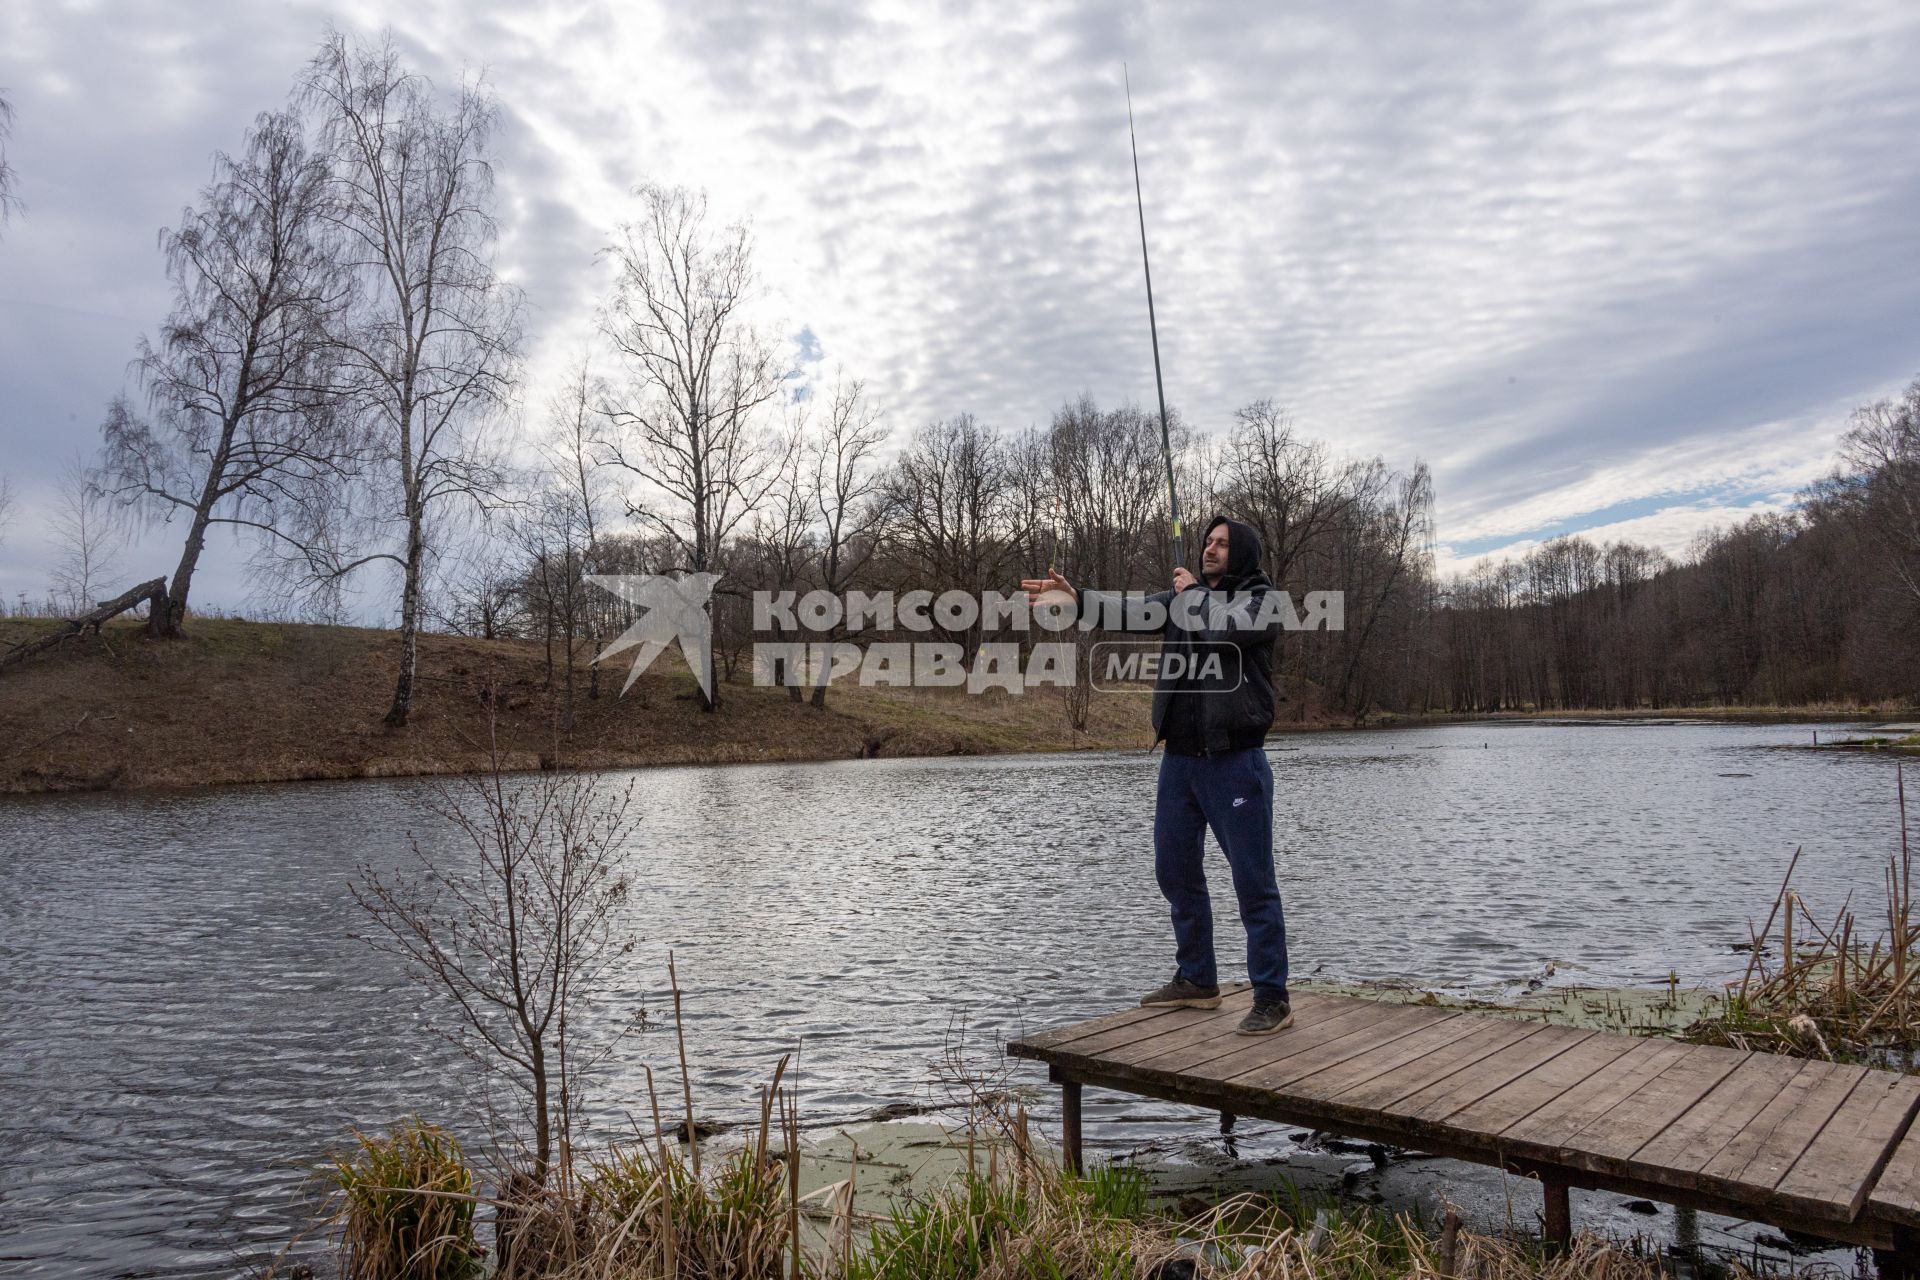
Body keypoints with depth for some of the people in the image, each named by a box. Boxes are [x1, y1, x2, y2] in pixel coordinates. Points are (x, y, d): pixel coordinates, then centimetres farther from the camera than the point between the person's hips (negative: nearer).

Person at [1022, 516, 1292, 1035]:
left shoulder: (1263, 600, -1)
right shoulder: (1183, 598, 14)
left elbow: (1226, 626, -22)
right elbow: (1133, 611, -2)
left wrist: (1196, 593, -4)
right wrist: (1075, 596, -16)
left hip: (1235, 763, -6)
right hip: (1180, 759, 6)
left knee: (1254, 881, -2)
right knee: (1176, 873, 13)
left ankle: (1272, 998, 8)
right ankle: (1196, 982, 28)